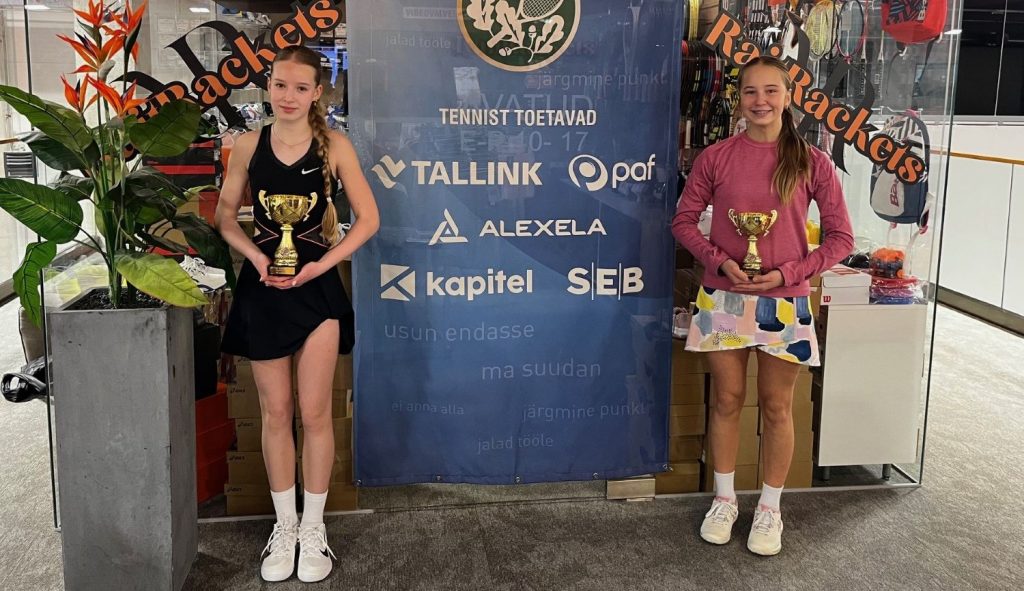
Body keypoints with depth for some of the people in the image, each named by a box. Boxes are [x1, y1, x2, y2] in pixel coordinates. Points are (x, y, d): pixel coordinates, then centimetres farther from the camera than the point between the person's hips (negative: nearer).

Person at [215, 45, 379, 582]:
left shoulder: (334, 146, -4)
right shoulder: (248, 145, 1)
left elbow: (368, 218, -4)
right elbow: (226, 216, 6)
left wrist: (320, 265, -12)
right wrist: (256, 255, -11)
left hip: (317, 287, -2)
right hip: (262, 287, 2)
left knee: (314, 412, 2)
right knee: (275, 412, 9)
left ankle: (313, 529, 19)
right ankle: (284, 527, 24)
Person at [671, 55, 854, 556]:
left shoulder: (811, 163, -4)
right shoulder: (715, 158, -2)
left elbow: (840, 237, -1)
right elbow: (684, 221, 3)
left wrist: (789, 272, -13)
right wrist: (720, 260, -13)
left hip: (784, 301, 0)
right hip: (723, 297, 1)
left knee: (776, 407, 10)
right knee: (726, 400, 11)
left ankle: (769, 509, 27)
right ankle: (724, 501, 29)